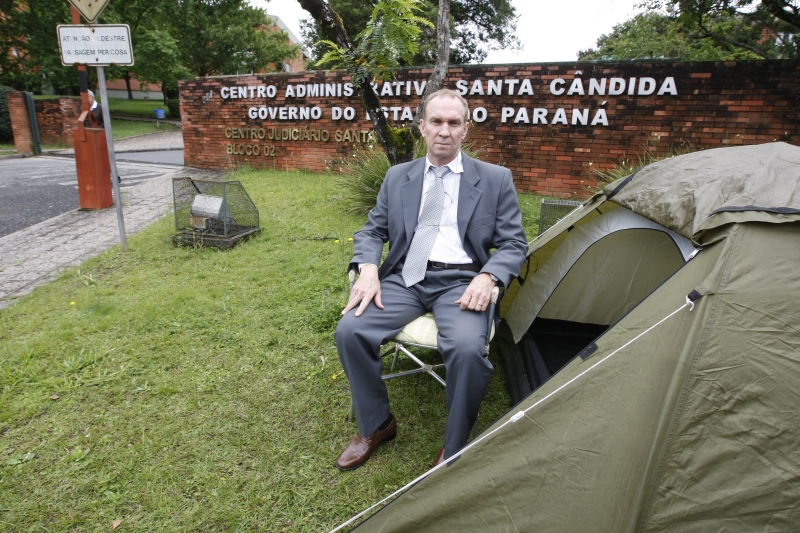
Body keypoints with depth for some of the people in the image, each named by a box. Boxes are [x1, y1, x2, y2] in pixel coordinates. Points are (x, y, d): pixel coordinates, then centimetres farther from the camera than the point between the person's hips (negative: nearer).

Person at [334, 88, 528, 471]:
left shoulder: (495, 180, 6)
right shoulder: (397, 177, 14)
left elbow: (514, 245, 4)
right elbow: (371, 231, 14)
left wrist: (487, 277, -17)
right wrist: (368, 270, -8)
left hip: (460, 281, -2)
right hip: (405, 278, 3)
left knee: (468, 348, -32)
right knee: (349, 330, -20)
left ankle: (454, 450, -4)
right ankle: (376, 425, 6)